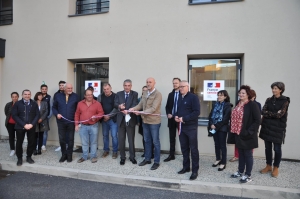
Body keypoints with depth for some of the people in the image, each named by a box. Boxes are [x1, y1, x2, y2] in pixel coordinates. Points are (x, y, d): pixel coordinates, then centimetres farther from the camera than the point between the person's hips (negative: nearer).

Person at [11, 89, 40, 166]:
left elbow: (37, 115, 1)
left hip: (31, 126, 1)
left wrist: (32, 124, -13)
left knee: (32, 142, 4)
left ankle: (29, 157, 22)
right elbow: (14, 115, -7)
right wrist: (24, 125, -15)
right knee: (19, 143, 6)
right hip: (20, 127, -1)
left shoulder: (34, 104, 3)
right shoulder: (17, 104, 0)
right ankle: (19, 158, 22)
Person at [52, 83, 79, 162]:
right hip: (61, 121, 1)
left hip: (71, 121, -1)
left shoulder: (75, 96, 0)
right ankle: (64, 154, 24)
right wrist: (57, 114, -8)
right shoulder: (58, 96, 4)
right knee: (61, 139, 7)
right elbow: (54, 107, 10)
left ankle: (69, 155, 22)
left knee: (71, 139, 8)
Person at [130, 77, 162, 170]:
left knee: (155, 142, 5)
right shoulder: (145, 93, 8)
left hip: (154, 121, -7)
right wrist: (133, 109, -14)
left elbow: (153, 108, -22)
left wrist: (141, 112, -26)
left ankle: (156, 162, 18)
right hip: (145, 121, 7)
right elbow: (140, 104, 5)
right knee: (147, 141, 17)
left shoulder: (158, 94, -15)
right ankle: (147, 159, 31)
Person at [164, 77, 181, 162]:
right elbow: (167, 106, 13)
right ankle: (171, 155, 22)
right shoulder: (170, 94, 11)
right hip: (171, 118, 5)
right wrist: (168, 114, -4)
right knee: (172, 138, 12)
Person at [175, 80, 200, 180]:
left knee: (193, 149, 2)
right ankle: (186, 167, 28)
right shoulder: (179, 97, 13)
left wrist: (184, 118, -21)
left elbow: (197, 112, -17)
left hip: (191, 127, -7)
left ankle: (195, 170, 11)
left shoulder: (193, 97, -10)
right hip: (181, 127, 7)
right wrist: (176, 116, 0)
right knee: (184, 148, 14)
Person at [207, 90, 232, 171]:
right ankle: (218, 159, 28)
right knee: (216, 144, 14)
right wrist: (211, 124, -8)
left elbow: (225, 118, -15)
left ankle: (223, 163, 10)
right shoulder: (216, 104, 12)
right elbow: (211, 115, 8)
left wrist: (217, 126, -16)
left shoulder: (227, 106, -7)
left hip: (222, 128, -6)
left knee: (222, 145, 1)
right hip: (214, 128, 6)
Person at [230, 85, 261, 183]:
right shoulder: (238, 104, 9)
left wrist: (249, 131, -20)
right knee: (241, 154, 18)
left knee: (248, 155, 6)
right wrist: (233, 130, 11)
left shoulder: (252, 105, -14)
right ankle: (240, 171, 32)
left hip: (247, 135, -7)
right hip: (238, 134, 7)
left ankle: (248, 175, 19)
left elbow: (257, 120, -17)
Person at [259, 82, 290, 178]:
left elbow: (280, 114, -15)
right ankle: (268, 166, 25)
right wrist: (274, 114, -15)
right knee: (267, 148, 11)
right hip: (267, 126, 4)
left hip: (278, 128, -4)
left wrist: (268, 113, -7)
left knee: (277, 148, 4)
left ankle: (276, 168, 20)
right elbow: (263, 111, -4)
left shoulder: (285, 101, -5)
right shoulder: (269, 100, 8)